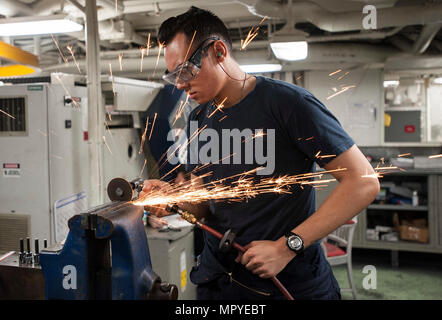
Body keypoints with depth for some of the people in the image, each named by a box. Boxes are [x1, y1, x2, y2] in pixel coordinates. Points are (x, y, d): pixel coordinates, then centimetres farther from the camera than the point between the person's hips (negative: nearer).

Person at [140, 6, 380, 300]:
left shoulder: (287, 102, -15)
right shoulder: (198, 120, 4)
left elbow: (364, 182, -18)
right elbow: (205, 205, 9)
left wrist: (287, 246, -21)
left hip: (295, 283, -5)